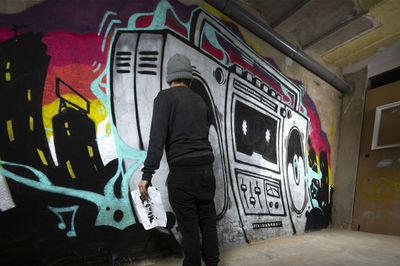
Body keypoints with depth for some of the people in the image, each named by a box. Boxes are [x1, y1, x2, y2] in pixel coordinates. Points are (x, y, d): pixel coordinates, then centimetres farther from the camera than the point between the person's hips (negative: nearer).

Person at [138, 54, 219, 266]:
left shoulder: (166, 97, -2)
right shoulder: (200, 101, 16)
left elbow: (157, 137, -13)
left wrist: (147, 174, -13)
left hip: (182, 170, -6)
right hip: (206, 168, 6)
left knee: (188, 226, 6)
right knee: (207, 221, 17)